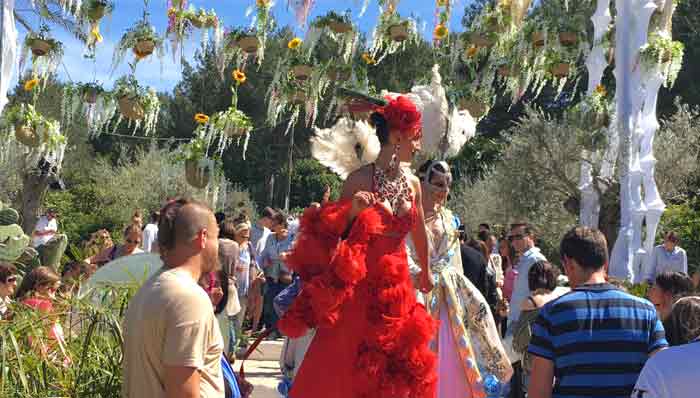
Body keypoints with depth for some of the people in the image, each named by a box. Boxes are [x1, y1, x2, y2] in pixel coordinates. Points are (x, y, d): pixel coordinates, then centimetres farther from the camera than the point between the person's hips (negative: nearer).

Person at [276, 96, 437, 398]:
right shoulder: (360, 179, -11)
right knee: (342, 368, -1)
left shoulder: (413, 183, 5)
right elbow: (332, 234, -7)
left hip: (396, 288, 6)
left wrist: (425, 272, 33)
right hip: (357, 286, -6)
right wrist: (352, 211, -26)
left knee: (395, 371, 10)